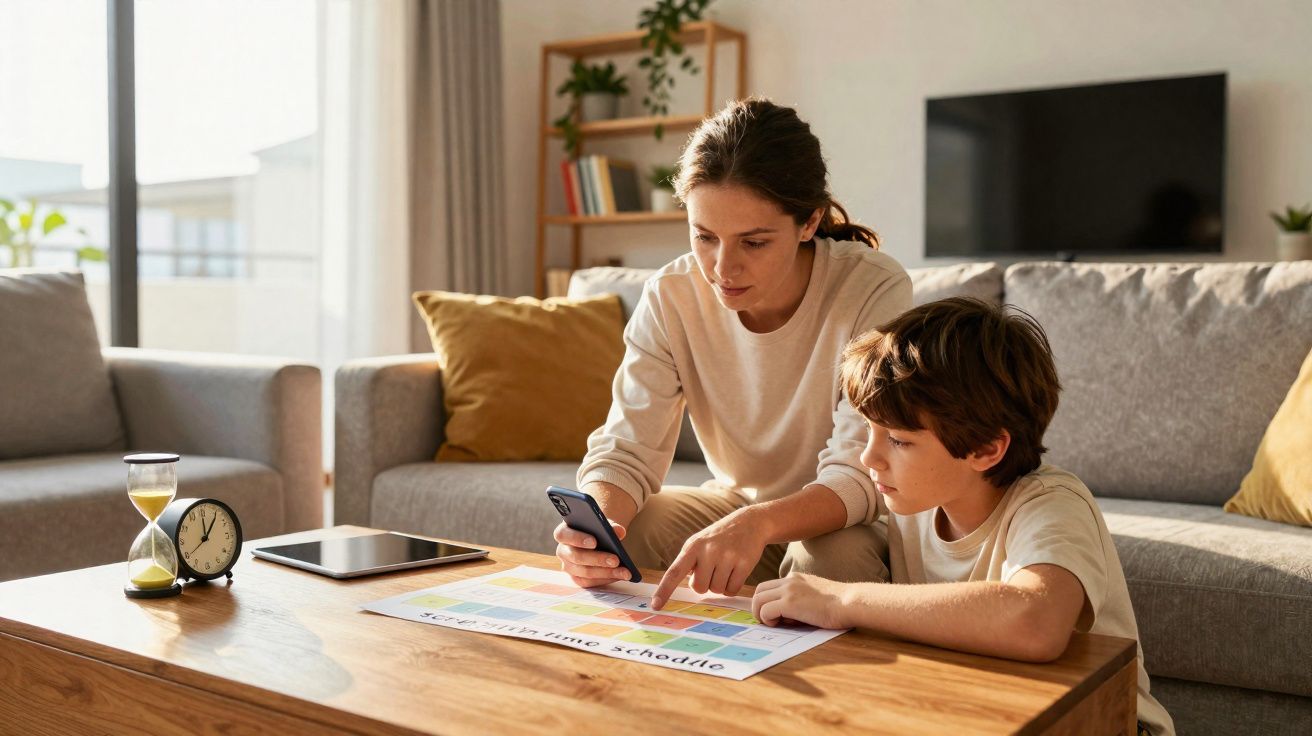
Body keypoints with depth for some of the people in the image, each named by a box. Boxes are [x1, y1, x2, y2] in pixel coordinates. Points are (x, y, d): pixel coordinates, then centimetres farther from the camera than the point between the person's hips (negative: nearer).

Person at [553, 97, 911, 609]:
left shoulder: (874, 291, -25)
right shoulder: (671, 297, -13)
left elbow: (861, 476, -28)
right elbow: (627, 447, -16)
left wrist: (757, 524, -49)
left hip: (846, 522, -2)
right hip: (736, 503, 3)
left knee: (835, 557, -36)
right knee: (616, 540, -23)